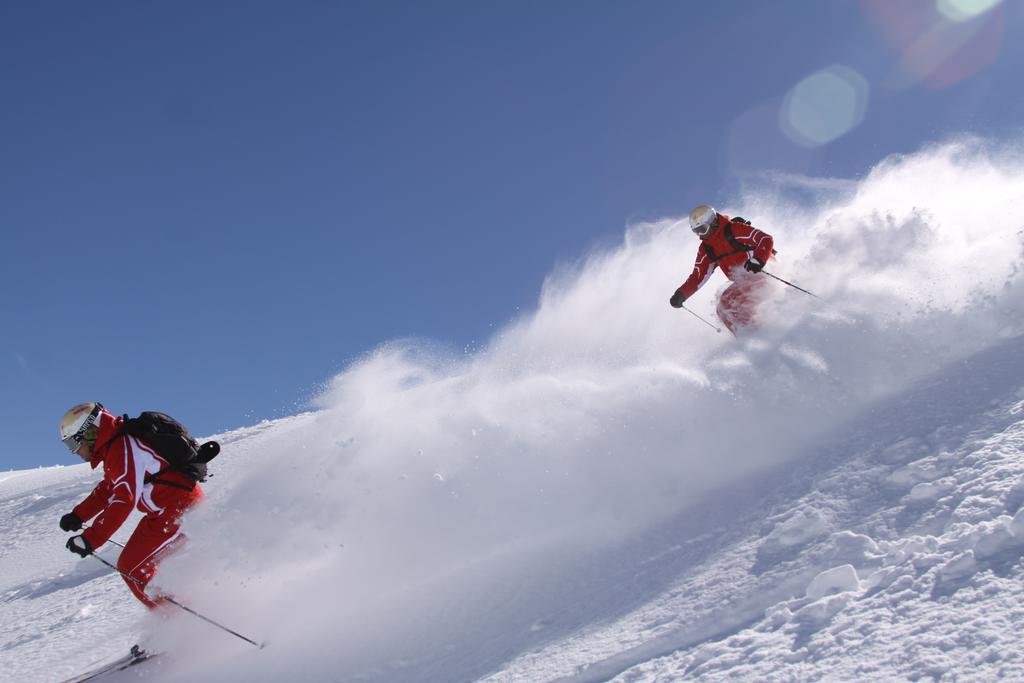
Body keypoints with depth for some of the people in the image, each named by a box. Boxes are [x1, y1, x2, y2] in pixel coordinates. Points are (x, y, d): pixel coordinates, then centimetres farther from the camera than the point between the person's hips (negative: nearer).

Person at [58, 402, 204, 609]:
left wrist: (89, 540, -24)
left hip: (176, 509, -10)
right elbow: (108, 488, 26)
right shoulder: (116, 446, 14)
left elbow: (124, 501, -25)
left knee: (131, 567, -5)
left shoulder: (122, 449, -18)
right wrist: (78, 516, 18)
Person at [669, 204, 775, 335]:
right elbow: (698, 276, 9)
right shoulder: (706, 249, 7)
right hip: (743, 282, 8)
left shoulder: (735, 229, -15)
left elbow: (766, 239, -21)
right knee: (723, 309, -4)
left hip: (763, 271, -8)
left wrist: (758, 260, -39)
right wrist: (681, 295, -5)